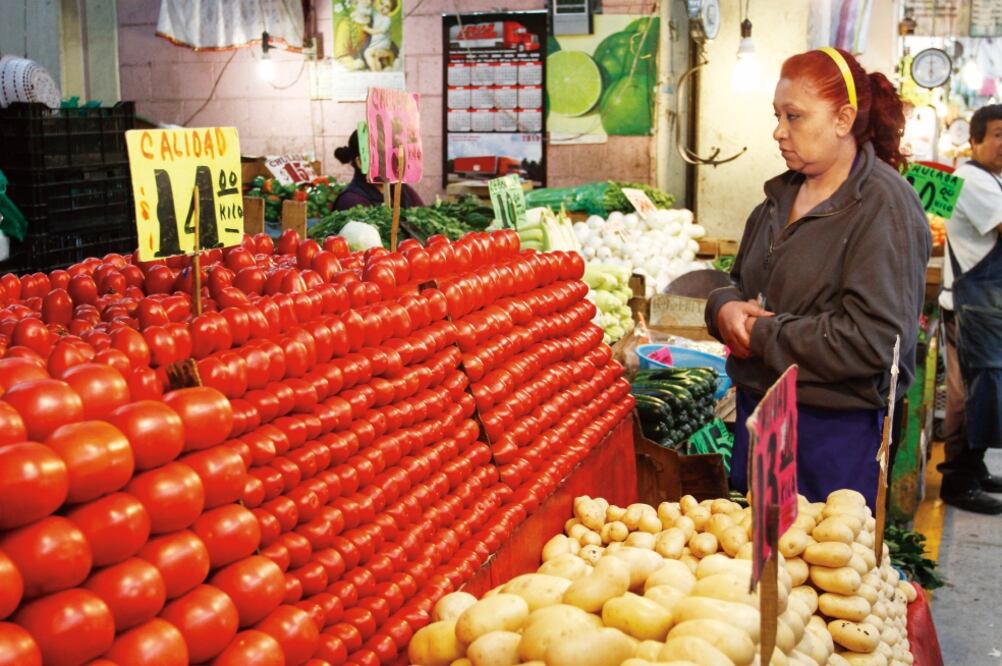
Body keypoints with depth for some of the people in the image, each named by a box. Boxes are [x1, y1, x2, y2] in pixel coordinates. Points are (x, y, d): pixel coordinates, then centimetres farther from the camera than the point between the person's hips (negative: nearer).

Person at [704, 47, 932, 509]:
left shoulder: (884, 206, -15)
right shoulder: (782, 195, 9)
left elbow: (872, 339, -23)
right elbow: (742, 282, 19)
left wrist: (761, 336, -17)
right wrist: (726, 308, -6)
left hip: (836, 431, -7)